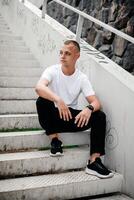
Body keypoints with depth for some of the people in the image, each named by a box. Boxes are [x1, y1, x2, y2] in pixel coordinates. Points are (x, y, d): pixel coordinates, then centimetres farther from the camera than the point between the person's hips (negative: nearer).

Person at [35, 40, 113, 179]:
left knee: (100, 116, -21)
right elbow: (39, 87, -32)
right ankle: (54, 140, -15)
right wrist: (58, 100, -49)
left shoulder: (82, 78, -3)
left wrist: (89, 109, -36)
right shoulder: (52, 71, -10)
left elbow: (96, 102, -10)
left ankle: (94, 162, -22)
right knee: (42, 101, -32)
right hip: (53, 117, -2)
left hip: (72, 117, 2)